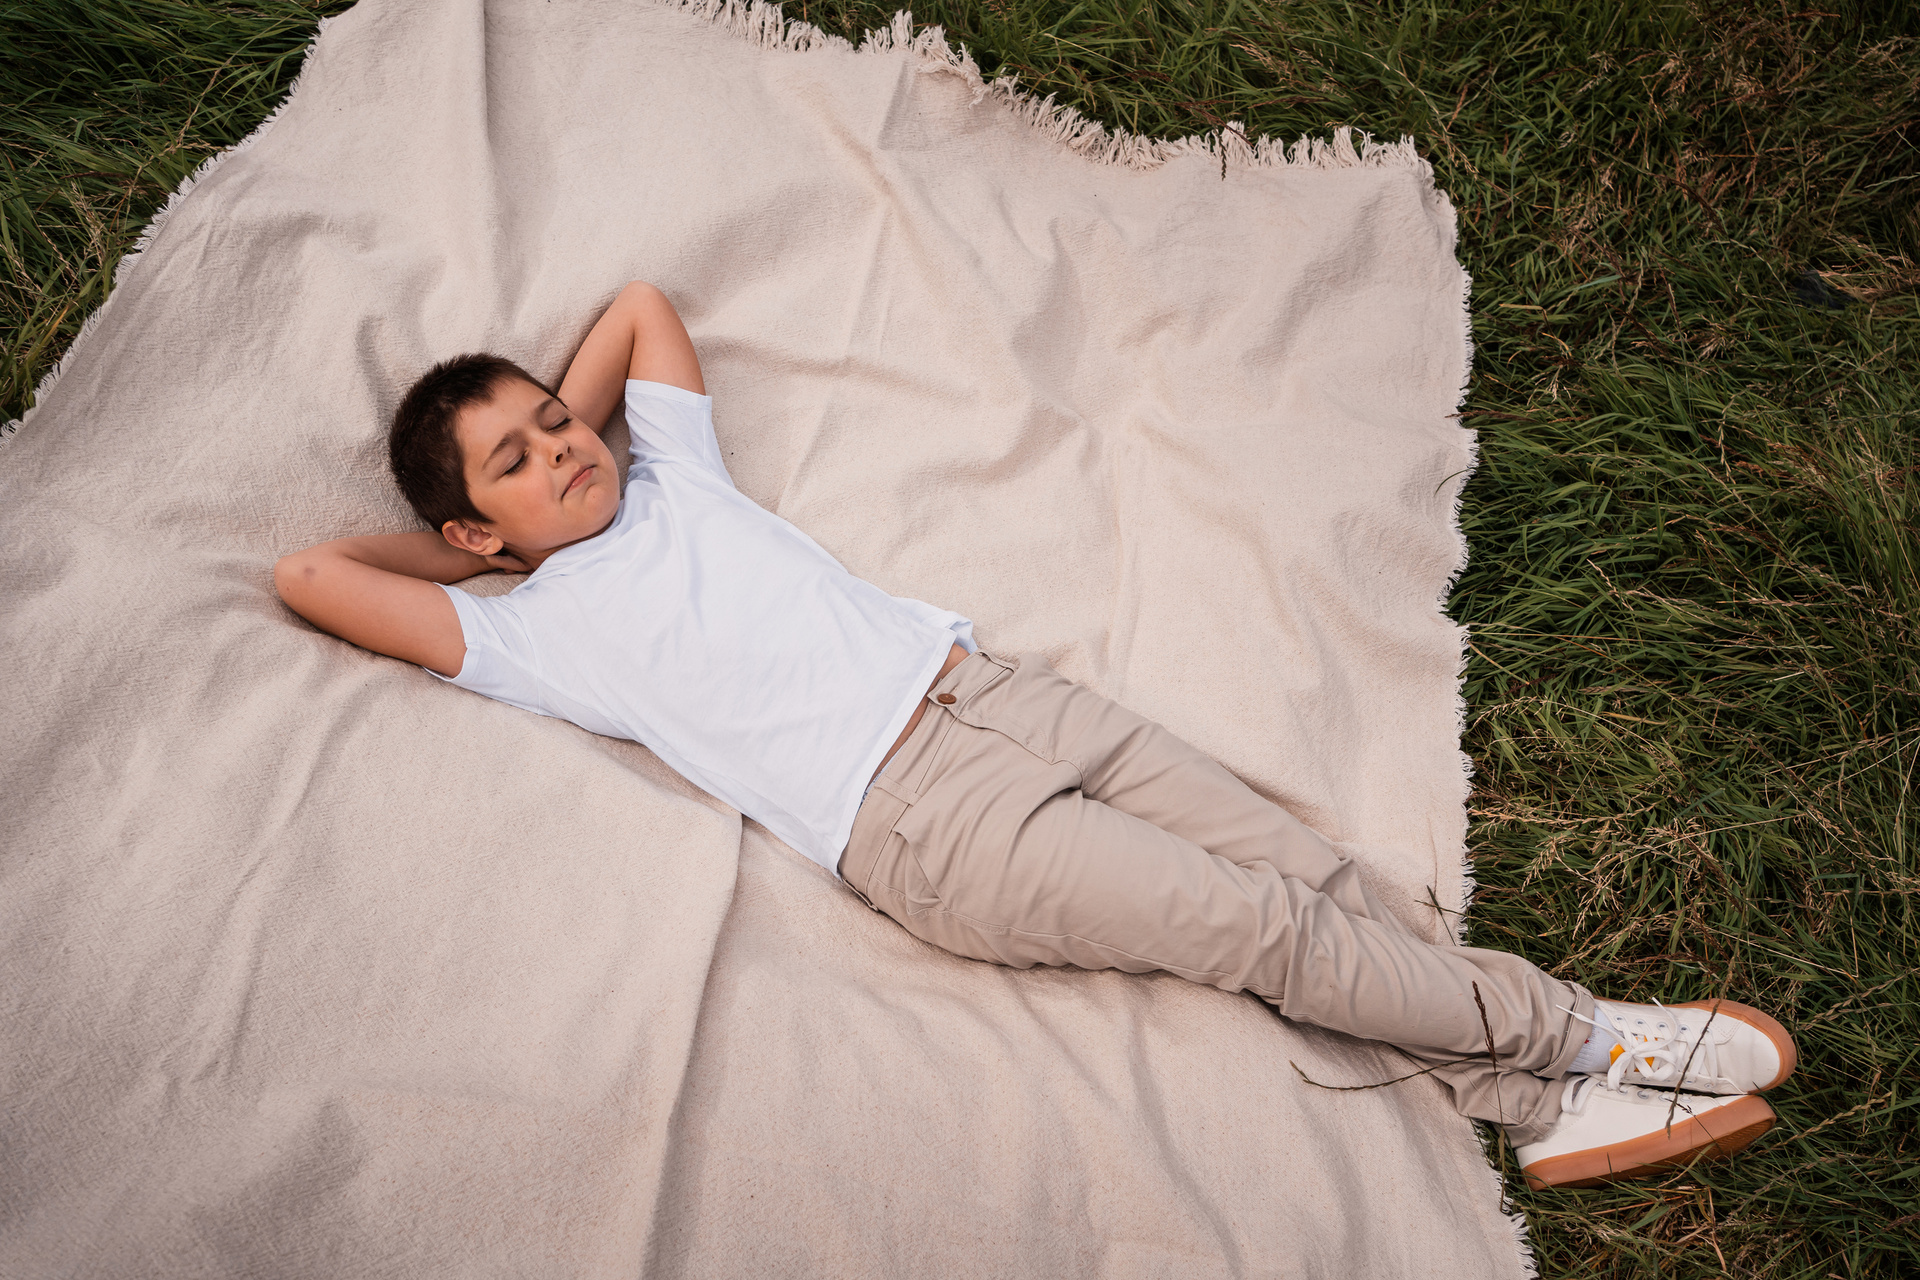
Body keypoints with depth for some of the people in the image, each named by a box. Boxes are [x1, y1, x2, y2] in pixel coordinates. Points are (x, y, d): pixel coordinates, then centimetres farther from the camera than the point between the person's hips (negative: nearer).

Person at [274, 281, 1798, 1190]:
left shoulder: (669, 474, 18)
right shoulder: (526, 636, 4)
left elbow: (644, 304, 31)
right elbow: (308, 572, -1)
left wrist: (556, 417, 23)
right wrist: (469, 535, 12)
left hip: (988, 685, 6)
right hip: (920, 825, -6)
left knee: (1300, 865, -3)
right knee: (1257, 930, -11)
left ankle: (1542, 1101, 10)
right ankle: (1575, 1030, 7)